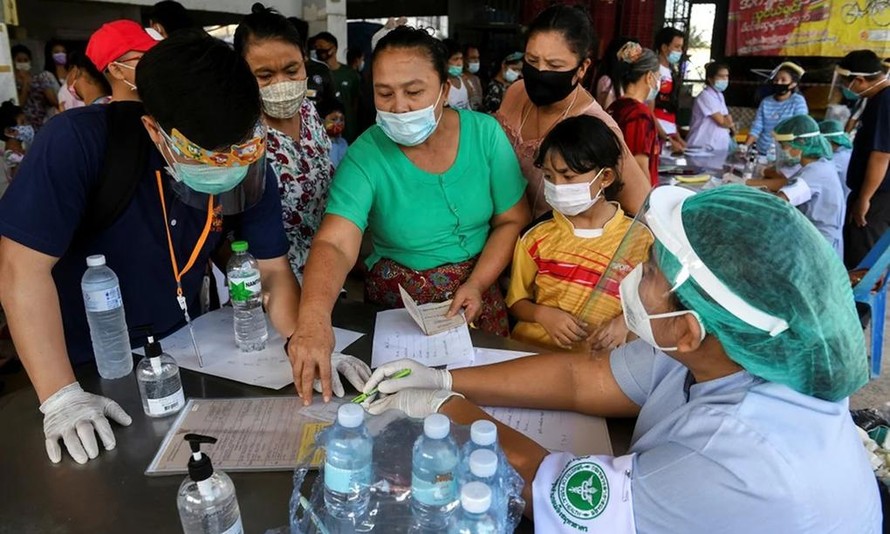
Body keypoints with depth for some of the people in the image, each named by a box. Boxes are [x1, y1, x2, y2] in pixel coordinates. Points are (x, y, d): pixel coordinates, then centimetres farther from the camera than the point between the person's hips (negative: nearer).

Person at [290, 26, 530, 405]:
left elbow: (512, 220, -1)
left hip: (476, 291, 2)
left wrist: (477, 284, -15)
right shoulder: (366, 156, -16)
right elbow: (334, 244, -29)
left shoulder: (484, 133, -9)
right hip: (397, 302, -1)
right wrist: (313, 317, -48)